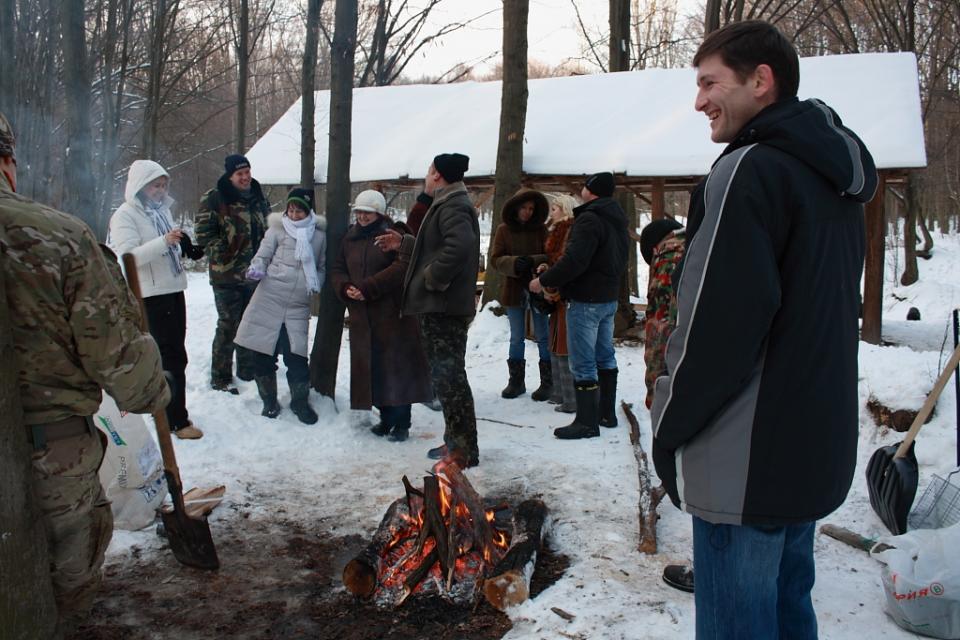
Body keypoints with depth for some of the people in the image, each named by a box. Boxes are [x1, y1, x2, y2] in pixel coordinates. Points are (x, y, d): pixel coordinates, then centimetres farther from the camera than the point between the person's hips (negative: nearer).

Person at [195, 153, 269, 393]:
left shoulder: (259, 198, 10)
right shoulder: (214, 199, -9)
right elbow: (204, 235, -12)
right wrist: (225, 255, -16)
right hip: (227, 275, -6)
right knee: (228, 326, -1)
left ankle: (247, 371, 31)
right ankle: (220, 378, 11)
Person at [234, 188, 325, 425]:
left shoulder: (320, 234, 6)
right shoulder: (277, 229, 2)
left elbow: (322, 266, 16)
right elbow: (263, 255, 2)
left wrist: (316, 283, -1)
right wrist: (255, 269, -18)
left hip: (298, 305, 0)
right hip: (268, 298, 0)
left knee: (296, 356, -4)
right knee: (263, 354, 5)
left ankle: (300, 402, 20)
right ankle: (269, 401, 26)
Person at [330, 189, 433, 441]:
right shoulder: (350, 238, 15)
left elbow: (402, 267, -18)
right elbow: (338, 270, 17)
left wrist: (368, 288, -20)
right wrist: (345, 288, -6)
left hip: (393, 313, -6)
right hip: (362, 316, 6)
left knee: (396, 366, -4)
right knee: (372, 368, 7)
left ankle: (401, 423, 4)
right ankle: (386, 418, 21)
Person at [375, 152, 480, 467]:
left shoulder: (453, 207, -14)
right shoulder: (449, 204, 20)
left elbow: (460, 246, -32)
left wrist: (432, 278, -22)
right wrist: (404, 243, 24)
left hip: (444, 307, -11)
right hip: (442, 305, 11)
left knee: (449, 375, -7)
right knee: (447, 375, 16)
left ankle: (464, 449, -1)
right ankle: (456, 441, 26)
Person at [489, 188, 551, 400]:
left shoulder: (540, 229, -1)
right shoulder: (503, 230, 0)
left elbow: (550, 256, -5)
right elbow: (495, 259, -6)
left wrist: (532, 261, -24)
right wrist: (514, 263, -24)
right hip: (514, 289, 1)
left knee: (543, 337, 5)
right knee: (516, 338, 11)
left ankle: (547, 382, 13)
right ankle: (516, 381, 21)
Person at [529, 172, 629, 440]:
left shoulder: (589, 219, -18)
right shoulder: (617, 220, 12)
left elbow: (574, 261, -26)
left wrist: (544, 281, -16)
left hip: (586, 300, -10)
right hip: (609, 297, 10)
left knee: (583, 363, -5)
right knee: (605, 357, 16)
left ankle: (587, 422, -1)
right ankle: (607, 413, 25)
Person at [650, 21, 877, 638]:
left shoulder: (751, 171, -16)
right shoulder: (836, 178, 13)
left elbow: (719, 319, -22)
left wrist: (670, 422, -9)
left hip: (748, 459, -10)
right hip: (816, 447, 10)